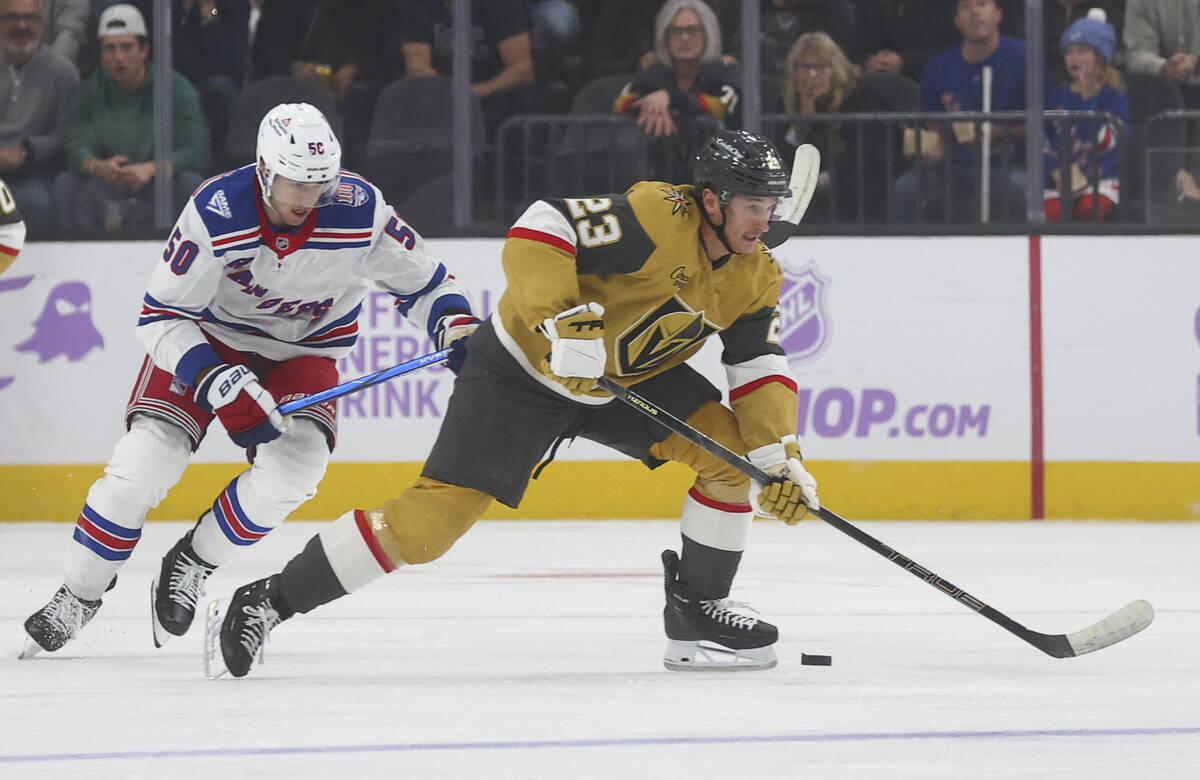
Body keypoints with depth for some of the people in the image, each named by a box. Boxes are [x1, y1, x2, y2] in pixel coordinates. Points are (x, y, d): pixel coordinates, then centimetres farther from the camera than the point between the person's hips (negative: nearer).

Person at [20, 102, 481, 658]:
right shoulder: (216, 212, -29)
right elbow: (161, 316, -24)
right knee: (143, 463, -18)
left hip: (304, 350, 2)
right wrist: (222, 385, -34)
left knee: (295, 465, -25)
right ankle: (79, 596, 3)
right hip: (207, 338, -2)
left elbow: (420, 278, -6)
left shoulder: (357, 210, -23)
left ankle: (192, 564, -1)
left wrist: (457, 326, -25)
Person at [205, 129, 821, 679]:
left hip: (632, 376, 8)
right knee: (433, 518, -15)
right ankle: (270, 600, -6)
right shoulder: (656, 218, -27)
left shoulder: (753, 277, -3)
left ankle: (697, 612, 4)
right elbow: (539, 230, -32)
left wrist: (781, 455, -13)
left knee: (728, 445, -9)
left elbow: (761, 370, 1)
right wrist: (561, 320, -42)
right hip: (525, 368, -8)